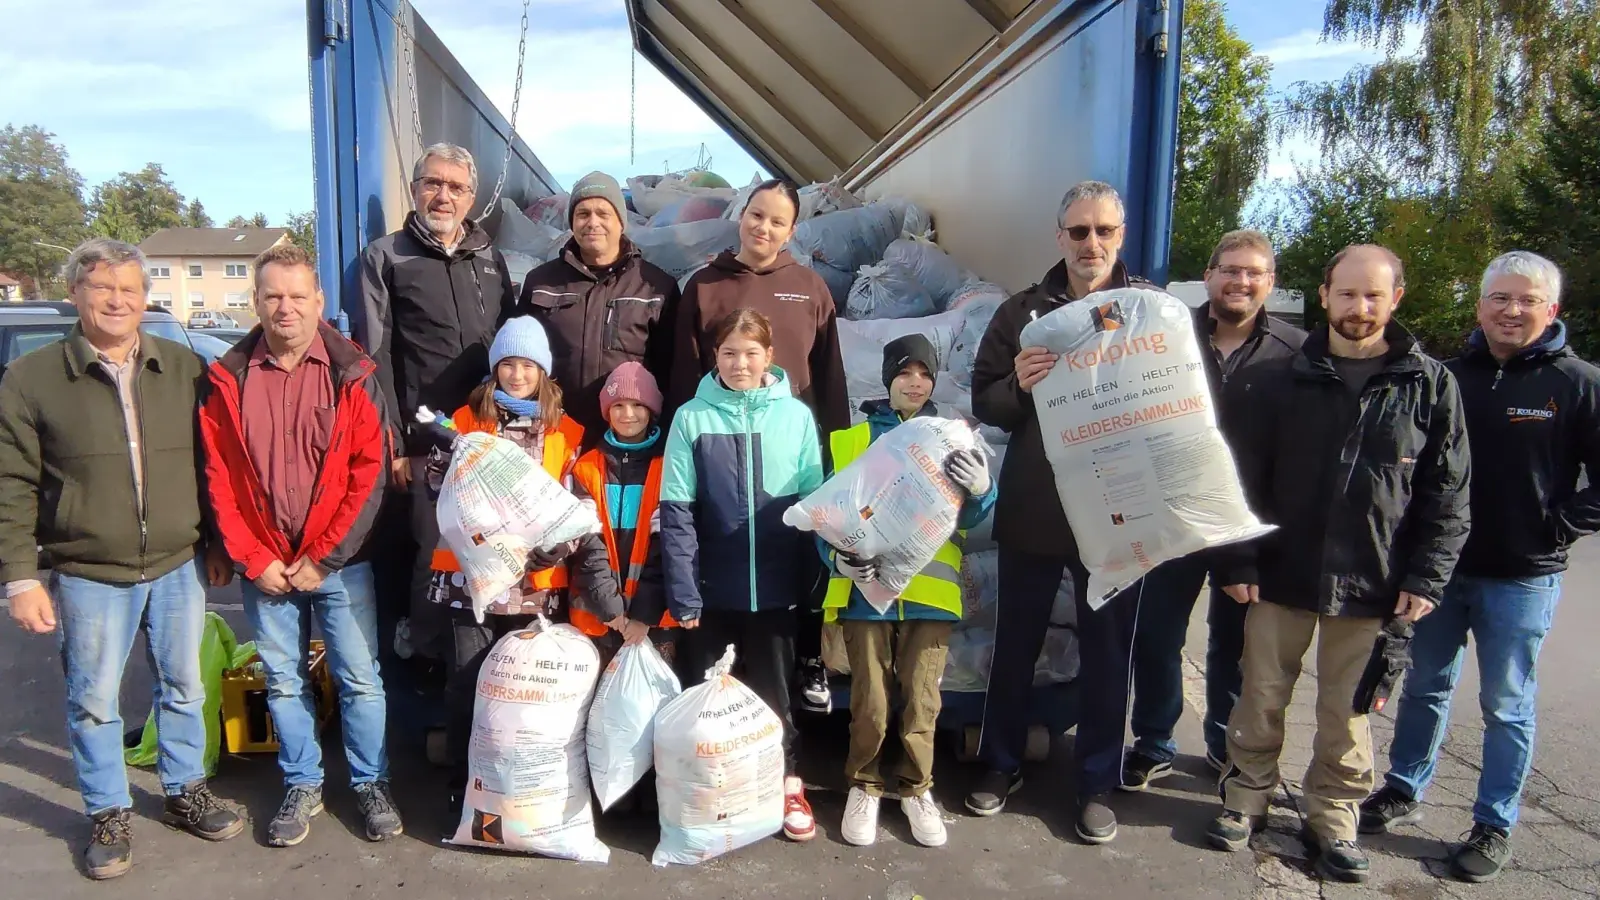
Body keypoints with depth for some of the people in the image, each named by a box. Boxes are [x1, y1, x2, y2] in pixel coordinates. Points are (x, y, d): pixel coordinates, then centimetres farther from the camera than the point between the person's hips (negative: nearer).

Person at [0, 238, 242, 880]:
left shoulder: (185, 368, 3)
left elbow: (210, 464, 8)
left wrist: (218, 544, 8)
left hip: (178, 567, 2)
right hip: (89, 575, -2)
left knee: (184, 689, 15)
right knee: (94, 702, 9)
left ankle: (185, 793, 33)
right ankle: (109, 815, 27)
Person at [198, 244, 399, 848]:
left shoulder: (352, 375, -5)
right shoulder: (228, 379, 2)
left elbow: (369, 476, -8)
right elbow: (220, 479, 1)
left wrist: (323, 559, -10)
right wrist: (254, 560, -5)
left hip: (340, 563, -2)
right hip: (265, 566, 2)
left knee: (359, 678, 4)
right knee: (283, 681, 13)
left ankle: (371, 783, 22)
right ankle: (302, 786, 29)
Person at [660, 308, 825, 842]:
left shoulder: (796, 416, 1)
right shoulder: (692, 417, -3)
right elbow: (675, 512, -6)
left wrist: (812, 579, 0)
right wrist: (682, 592, -12)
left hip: (772, 587, 0)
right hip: (709, 587, 0)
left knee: (773, 689, 14)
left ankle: (786, 785, 32)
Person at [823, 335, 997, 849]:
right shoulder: (853, 439, 4)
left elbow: (969, 517, 0)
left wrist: (981, 489, -22)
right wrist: (839, 556, -17)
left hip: (930, 591, 1)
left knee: (922, 699, 7)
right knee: (870, 702, 4)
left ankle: (916, 789, 27)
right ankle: (864, 786, 26)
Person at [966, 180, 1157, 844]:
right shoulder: (1023, 311, 2)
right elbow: (983, 403, 2)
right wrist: (1016, 386, -20)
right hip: (1031, 510, 1)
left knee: (1108, 653, 10)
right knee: (1015, 647, 14)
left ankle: (1096, 783, 28)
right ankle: (1001, 764, 32)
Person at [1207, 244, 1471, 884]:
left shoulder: (1431, 386, 0)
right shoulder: (1280, 381, 0)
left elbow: (1447, 494, 2)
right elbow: (1244, 477, 0)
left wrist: (1426, 577, -4)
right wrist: (1237, 561, -5)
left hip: (1372, 586, 0)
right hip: (1281, 574, 1)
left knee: (1348, 712, 11)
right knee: (1262, 697, 11)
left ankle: (1332, 819, 29)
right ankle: (1245, 799, 29)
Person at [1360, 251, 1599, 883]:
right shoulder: (1450, 377, 2)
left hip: (1523, 578, -3)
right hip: (1440, 567, 3)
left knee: (1506, 706, 8)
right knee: (1425, 687, 15)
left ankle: (1494, 828, 22)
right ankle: (1402, 794, 30)